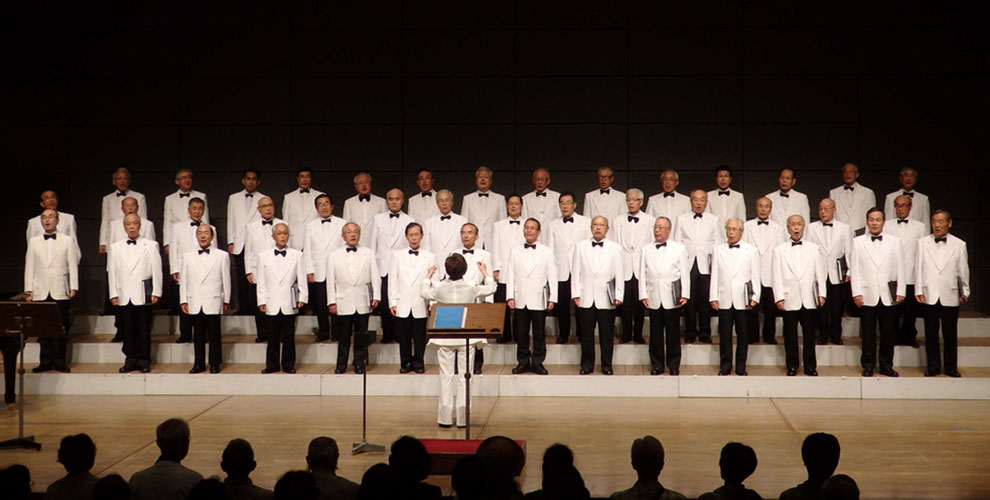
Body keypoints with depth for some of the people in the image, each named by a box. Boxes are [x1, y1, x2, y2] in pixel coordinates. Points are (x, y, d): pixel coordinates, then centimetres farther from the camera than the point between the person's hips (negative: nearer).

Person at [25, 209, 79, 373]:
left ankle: (60, 362, 5)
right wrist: (28, 290, 4)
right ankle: (45, 361, 8)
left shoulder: (68, 241, 8)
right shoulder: (33, 242, 13)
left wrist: (74, 287, -2)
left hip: (60, 292, -1)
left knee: (61, 328, -2)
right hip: (40, 292, 2)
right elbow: (29, 267, 11)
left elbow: (73, 265, 5)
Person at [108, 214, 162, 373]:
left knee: (144, 329, -1)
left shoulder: (151, 245, 6)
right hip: (124, 296, 2)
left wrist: (156, 293, -4)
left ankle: (143, 360, 8)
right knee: (127, 329, 3)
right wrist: (113, 294, 4)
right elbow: (113, 272, 12)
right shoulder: (116, 247, 13)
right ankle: (131, 360, 12)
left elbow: (156, 270, 3)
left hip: (143, 295, -2)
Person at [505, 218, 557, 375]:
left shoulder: (547, 252, 6)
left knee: (539, 333, 2)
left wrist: (552, 298, -3)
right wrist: (510, 296, -1)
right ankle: (523, 362, 13)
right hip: (520, 300, 2)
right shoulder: (515, 252, 11)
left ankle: (537, 363, 11)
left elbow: (552, 276, 4)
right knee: (521, 333, 4)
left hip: (539, 300, -1)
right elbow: (510, 275, 8)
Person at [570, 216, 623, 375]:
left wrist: (618, 296, -3)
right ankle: (587, 364, 16)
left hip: (606, 299, -1)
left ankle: (607, 365, 15)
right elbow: (576, 272, 6)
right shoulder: (580, 246, 7)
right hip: (586, 299, 1)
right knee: (586, 334, 6)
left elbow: (619, 274, 3)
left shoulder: (616, 248, 5)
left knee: (606, 335, 4)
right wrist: (575, 294, 0)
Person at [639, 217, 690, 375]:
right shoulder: (646, 250, 11)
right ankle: (656, 365, 13)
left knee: (673, 333, 2)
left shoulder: (679, 249, 6)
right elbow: (642, 274, 8)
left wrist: (685, 294, -4)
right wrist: (643, 295, 0)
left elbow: (685, 273, 3)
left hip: (672, 298, -2)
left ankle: (673, 365, 11)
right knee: (655, 334, 5)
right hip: (653, 299, 2)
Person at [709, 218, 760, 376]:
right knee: (725, 334, 2)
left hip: (743, 300, -1)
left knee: (743, 334, 2)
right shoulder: (718, 250, 10)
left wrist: (755, 297, -4)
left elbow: (755, 277, 5)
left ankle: (741, 366, 11)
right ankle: (725, 365, 10)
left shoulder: (751, 250, 7)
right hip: (724, 300, 1)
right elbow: (714, 275, 8)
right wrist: (713, 297, 1)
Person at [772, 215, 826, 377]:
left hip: (808, 299, 1)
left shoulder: (813, 249, 11)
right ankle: (792, 366, 12)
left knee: (809, 333, 3)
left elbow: (820, 273, 9)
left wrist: (821, 294, 0)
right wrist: (779, 297, -6)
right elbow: (777, 276, 2)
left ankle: (810, 366, 12)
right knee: (790, 334, 3)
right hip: (789, 299, -1)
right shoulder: (779, 250, 6)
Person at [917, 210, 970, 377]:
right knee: (931, 334, 5)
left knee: (950, 334, 6)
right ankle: (933, 366, 15)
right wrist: (919, 291, -2)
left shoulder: (959, 245, 3)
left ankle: (951, 367, 17)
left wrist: (964, 292, 12)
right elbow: (919, 268, 3)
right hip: (929, 296, 0)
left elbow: (963, 271, 8)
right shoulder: (923, 243, 4)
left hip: (950, 297, 0)